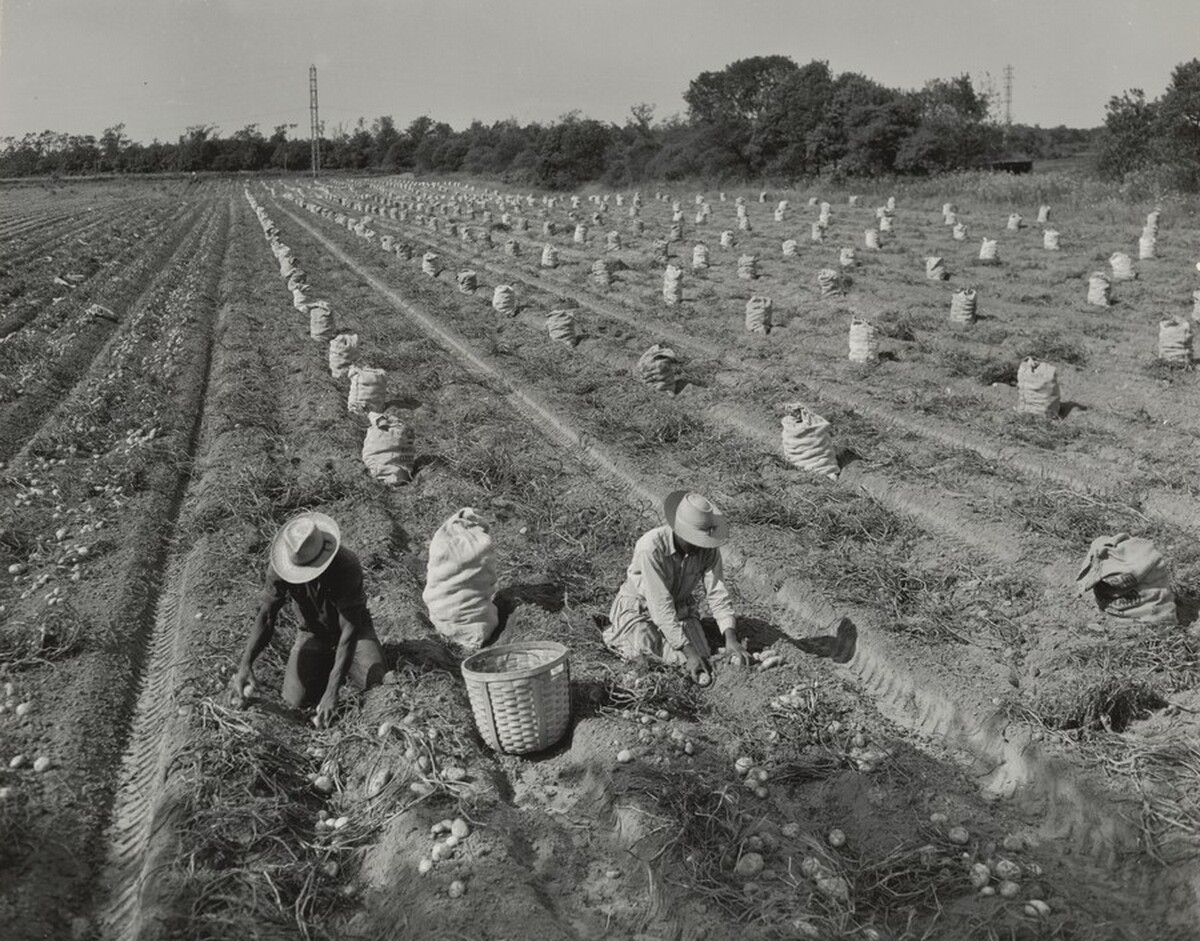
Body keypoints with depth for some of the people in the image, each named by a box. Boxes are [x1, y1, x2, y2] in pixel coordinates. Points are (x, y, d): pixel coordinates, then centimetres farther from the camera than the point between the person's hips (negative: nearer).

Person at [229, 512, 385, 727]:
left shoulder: (348, 567, -34)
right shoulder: (278, 567, -23)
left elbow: (350, 629, -35)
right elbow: (265, 617, -16)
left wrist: (332, 691, -41)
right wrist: (245, 664, -33)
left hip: (352, 628, -2)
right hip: (313, 633, 3)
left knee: (376, 682, -25)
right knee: (296, 699, -14)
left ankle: (345, 665, 9)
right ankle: (326, 662, 15)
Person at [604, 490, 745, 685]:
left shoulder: (709, 549, -18)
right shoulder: (652, 547, -34)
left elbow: (718, 594, -14)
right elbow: (661, 607, -33)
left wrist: (730, 637, -29)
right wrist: (689, 652, -35)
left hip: (681, 607, 4)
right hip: (639, 608, -4)